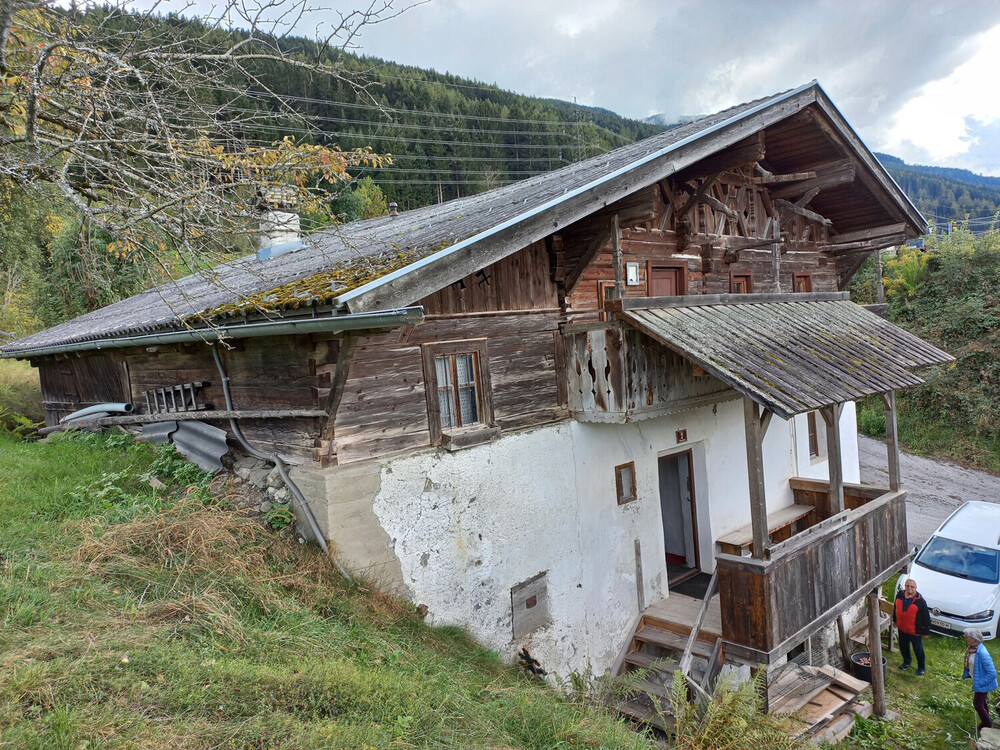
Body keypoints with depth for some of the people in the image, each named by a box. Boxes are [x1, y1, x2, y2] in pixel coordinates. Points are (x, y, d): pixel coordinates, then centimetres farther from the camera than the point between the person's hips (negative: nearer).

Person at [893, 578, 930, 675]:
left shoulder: (920, 601, -21)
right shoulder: (900, 595, -6)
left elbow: (926, 617, -13)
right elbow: (896, 608, 11)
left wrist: (926, 631, -9)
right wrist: (895, 620, 18)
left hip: (915, 631, -5)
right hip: (902, 628, 5)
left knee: (918, 650, 12)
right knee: (903, 646, 23)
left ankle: (921, 667, 34)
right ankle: (906, 661, 47)